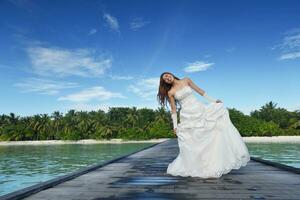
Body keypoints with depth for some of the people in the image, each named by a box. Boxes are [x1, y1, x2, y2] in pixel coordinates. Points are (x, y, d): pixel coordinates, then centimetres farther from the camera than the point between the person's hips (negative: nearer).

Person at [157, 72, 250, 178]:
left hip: (199, 109, 3)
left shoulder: (186, 80, 5)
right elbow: (173, 110, 1)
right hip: (188, 116, -2)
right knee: (190, 142, -1)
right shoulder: (170, 92, 0)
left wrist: (213, 100, 8)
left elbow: (200, 91, 9)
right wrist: (175, 125, -3)